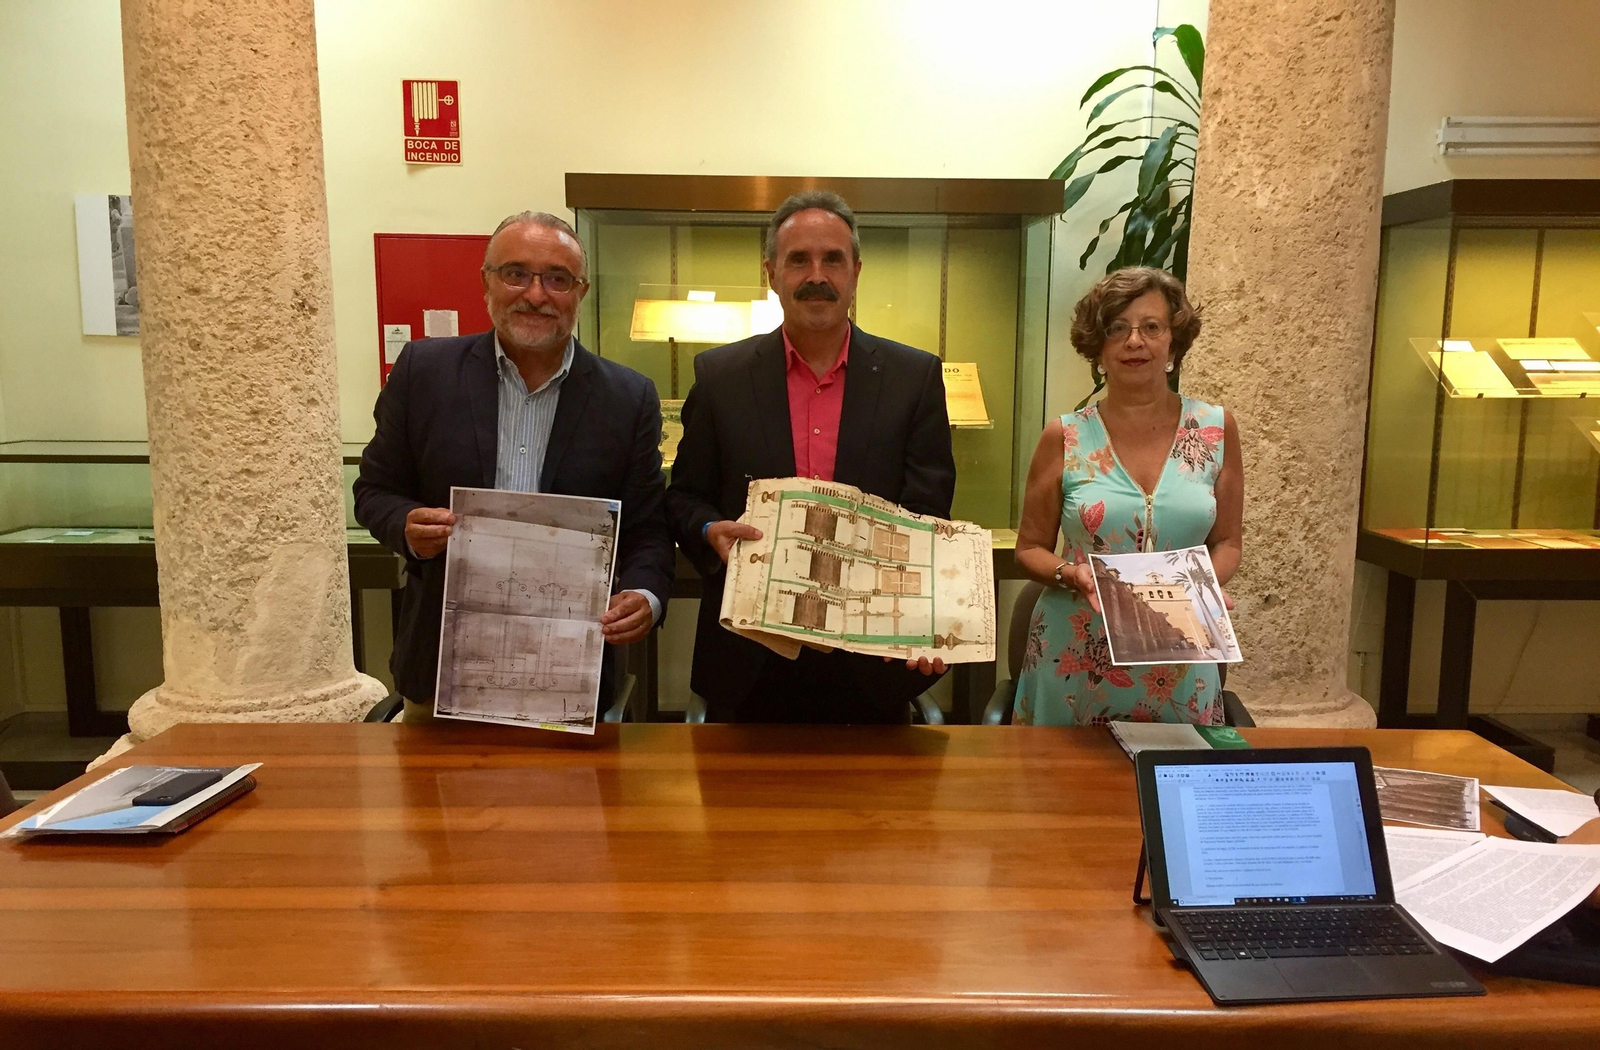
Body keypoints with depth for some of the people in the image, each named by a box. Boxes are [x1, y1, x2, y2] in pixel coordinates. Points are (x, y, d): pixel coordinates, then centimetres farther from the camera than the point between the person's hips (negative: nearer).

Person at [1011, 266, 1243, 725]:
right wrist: (1070, 575, -16)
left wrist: (1209, 583, -11)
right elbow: (1030, 549, 4)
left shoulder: (1215, 429, 1)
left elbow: (1226, 541, 9)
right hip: (1076, 662, -1)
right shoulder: (1064, 438, -3)